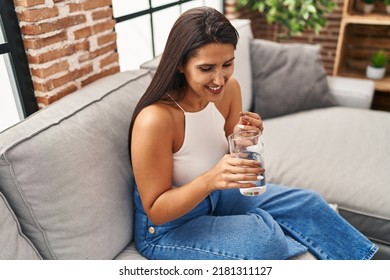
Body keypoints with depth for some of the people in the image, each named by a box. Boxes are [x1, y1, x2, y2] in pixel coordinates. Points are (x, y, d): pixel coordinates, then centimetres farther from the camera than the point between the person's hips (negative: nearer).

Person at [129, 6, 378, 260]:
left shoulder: (229, 88, -13)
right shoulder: (155, 120, -33)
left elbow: (230, 157, 1)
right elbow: (156, 211, -23)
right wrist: (211, 179, -40)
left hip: (214, 198, 6)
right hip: (167, 227, -5)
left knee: (306, 203, 2)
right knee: (263, 238, -27)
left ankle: (361, 258, 27)